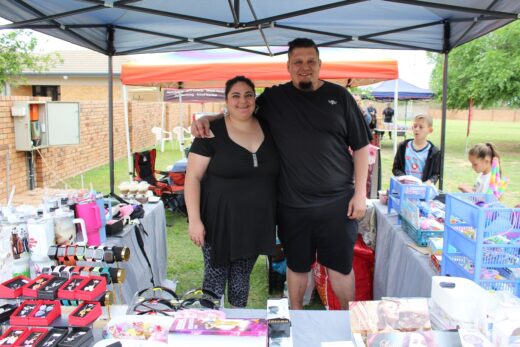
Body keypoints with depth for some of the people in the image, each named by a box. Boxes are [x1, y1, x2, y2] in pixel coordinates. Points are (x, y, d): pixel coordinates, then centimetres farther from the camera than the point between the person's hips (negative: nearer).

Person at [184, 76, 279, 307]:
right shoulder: (212, 132, -8)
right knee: (215, 277, 7)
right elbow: (193, 177, -9)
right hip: (220, 221, -4)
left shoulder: (267, 128, 4)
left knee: (242, 277, 18)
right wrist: (194, 220, -15)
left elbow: (275, 173, 14)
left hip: (256, 223, 4)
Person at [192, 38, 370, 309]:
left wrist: (360, 193, -3)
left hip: (337, 202, -1)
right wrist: (207, 119, -3)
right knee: (297, 266, 16)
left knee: (340, 266, 10)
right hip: (292, 204, 1)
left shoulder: (339, 96, 2)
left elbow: (360, 147, 3)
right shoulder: (273, 98, 5)